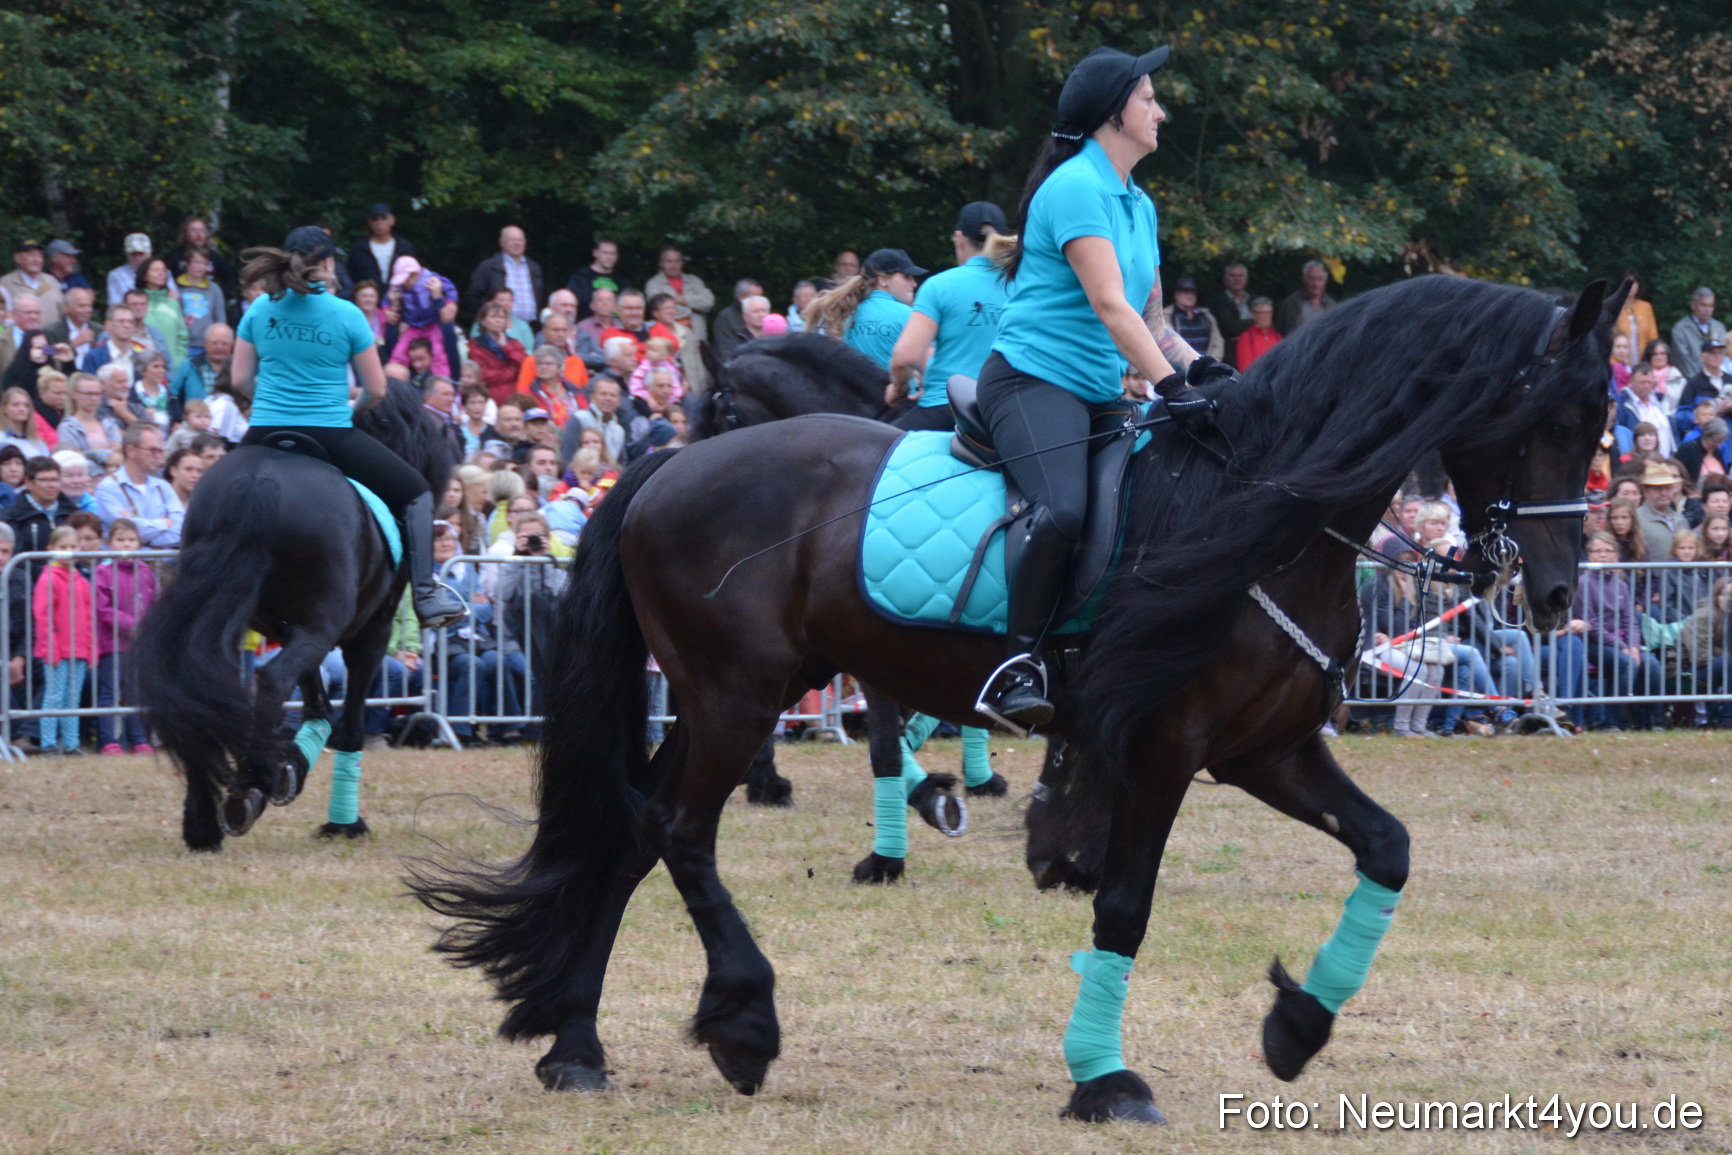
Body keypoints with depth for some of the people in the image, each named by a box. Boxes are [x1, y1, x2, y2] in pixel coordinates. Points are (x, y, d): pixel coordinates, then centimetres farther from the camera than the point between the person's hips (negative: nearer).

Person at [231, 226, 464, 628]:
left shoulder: (259, 310, 3)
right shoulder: (346, 315, -5)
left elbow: (240, 378, 7)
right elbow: (376, 389, 0)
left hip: (266, 434, 3)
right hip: (331, 436, -3)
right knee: (416, 494, 12)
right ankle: (426, 595, 5)